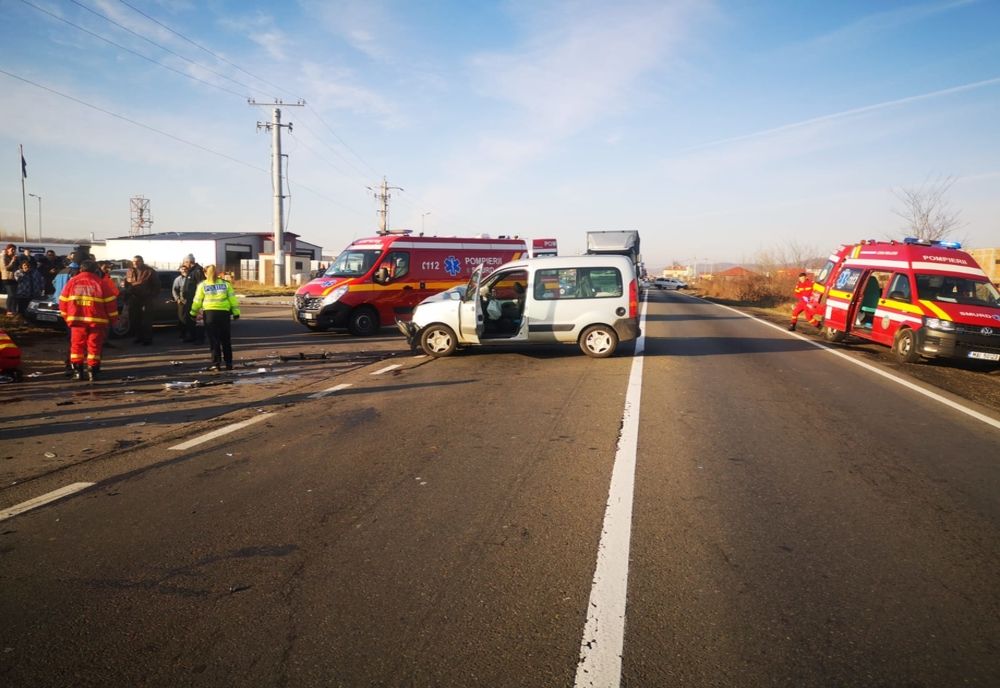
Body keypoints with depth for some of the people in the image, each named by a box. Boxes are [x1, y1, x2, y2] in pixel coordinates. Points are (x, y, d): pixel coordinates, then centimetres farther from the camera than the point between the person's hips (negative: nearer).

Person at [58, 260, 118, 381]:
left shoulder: (72, 281, 4)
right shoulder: (100, 283, -1)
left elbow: (63, 301, 7)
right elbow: (110, 302, -1)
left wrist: (66, 317, 19)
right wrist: (113, 318, 9)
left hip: (77, 320, 2)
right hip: (96, 321, -1)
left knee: (77, 345, 11)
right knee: (94, 346, 5)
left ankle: (77, 371, 12)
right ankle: (92, 372, 4)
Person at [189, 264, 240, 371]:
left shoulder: (202, 285, 4)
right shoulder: (225, 284, 8)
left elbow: (197, 301, 6)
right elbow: (232, 299, 3)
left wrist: (193, 313, 18)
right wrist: (236, 313, 6)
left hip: (209, 313, -1)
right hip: (224, 313, 1)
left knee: (214, 339, 3)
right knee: (226, 339, 9)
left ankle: (216, 363, -1)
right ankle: (229, 363, 10)